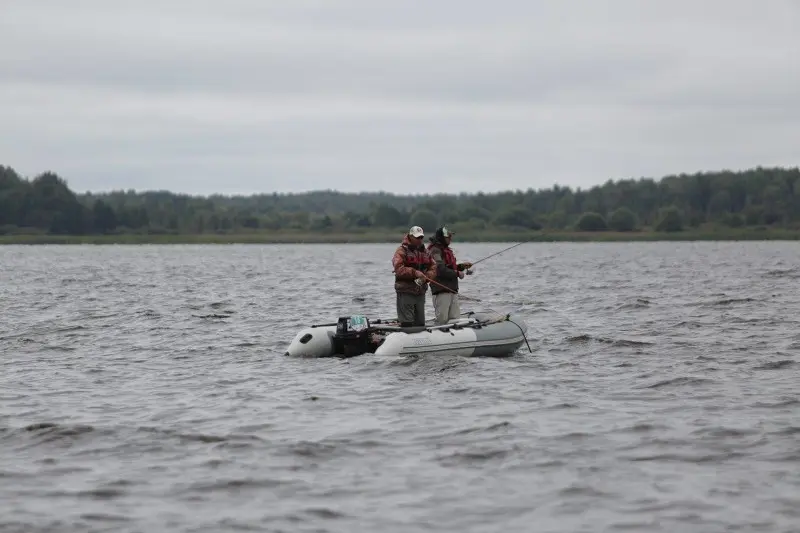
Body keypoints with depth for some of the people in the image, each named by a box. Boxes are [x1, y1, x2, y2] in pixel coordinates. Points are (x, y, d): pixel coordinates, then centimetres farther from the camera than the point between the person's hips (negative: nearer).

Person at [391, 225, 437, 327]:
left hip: (420, 291, 7)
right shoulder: (402, 250, -7)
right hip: (406, 292, -7)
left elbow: (433, 267, 10)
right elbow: (399, 269, -19)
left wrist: (426, 277, -10)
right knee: (407, 323, -9)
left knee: (420, 322, 13)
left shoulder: (424, 251, 15)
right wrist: (414, 272, -28)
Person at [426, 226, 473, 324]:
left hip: (452, 290, 10)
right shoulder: (435, 251, -12)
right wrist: (457, 273, -13)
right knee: (442, 319, -9)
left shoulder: (446, 250, 20)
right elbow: (440, 270, -22)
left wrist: (461, 266, 13)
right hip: (441, 290, -10)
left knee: (455, 319, 7)